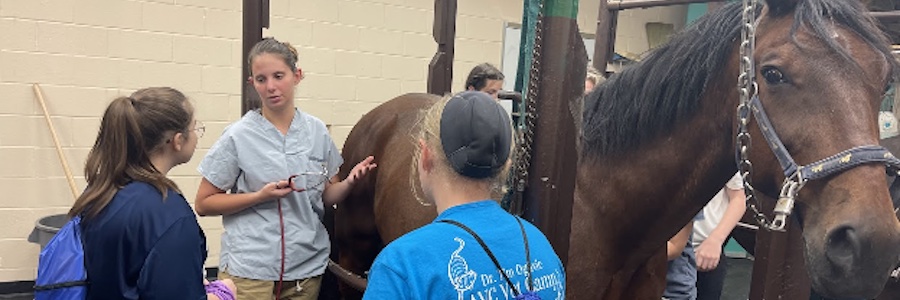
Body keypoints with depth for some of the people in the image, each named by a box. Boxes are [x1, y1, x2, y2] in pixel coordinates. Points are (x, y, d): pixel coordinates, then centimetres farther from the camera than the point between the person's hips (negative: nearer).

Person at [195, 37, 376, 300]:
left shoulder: (317, 131, 1)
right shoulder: (238, 137, -8)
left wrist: (349, 182, -11)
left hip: (307, 266, 4)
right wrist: (261, 196, -17)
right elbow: (204, 204, -4)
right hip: (250, 268, -3)